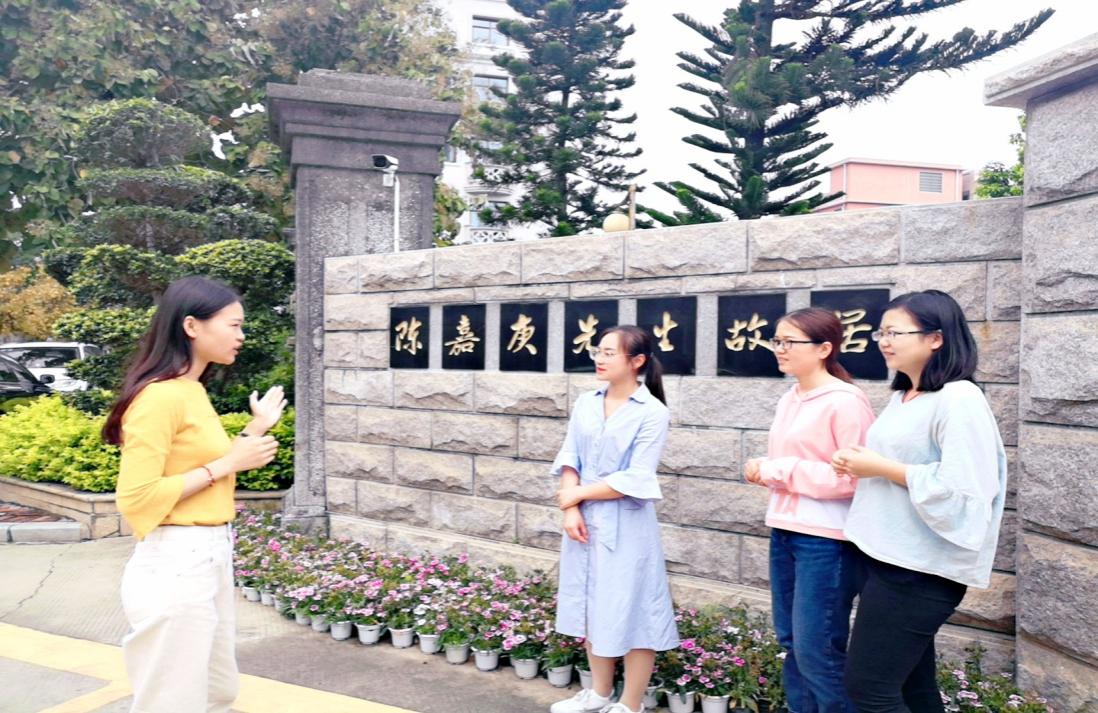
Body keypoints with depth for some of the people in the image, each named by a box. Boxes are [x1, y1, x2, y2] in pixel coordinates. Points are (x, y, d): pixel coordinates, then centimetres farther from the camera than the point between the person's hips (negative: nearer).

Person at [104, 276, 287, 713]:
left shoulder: (193, 391, 11)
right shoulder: (160, 396, -18)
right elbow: (136, 499, -21)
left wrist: (255, 430, 14)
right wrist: (227, 464, -17)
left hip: (209, 556, 9)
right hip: (175, 563, -9)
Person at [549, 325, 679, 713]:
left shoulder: (653, 412, -11)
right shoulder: (585, 404, 5)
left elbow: (636, 481, -16)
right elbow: (569, 460, 3)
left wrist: (577, 494, -10)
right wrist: (570, 510, -11)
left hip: (626, 526, -6)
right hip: (584, 520, 6)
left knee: (631, 611, 3)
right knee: (592, 607, 16)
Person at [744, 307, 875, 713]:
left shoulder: (845, 402, -14)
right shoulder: (789, 399, 11)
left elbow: (854, 477, -19)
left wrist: (779, 471, -17)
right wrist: (762, 469, 0)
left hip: (826, 539, -8)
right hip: (784, 531, 8)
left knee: (817, 651, -1)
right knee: (791, 643, 16)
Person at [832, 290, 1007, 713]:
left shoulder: (958, 401, -16)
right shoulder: (902, 398, 11)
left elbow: (961, 492, -24)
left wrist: (881, 468, -18)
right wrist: (857, 463, 5)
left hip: (919, 570, -9)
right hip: (891, 559, 9)